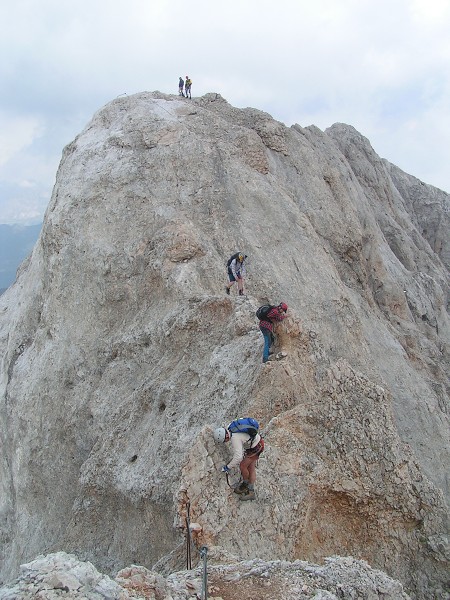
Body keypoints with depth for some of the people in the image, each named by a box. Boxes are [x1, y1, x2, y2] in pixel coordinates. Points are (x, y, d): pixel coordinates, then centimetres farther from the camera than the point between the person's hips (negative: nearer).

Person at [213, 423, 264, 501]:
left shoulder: (235, 438, -35)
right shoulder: (230, 426, -11)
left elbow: (238, 456, -38)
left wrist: (228, 467, -26)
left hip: (256, 447, -10)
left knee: (242, 466, -5)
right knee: (251, 468, 10)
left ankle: (245, 484, 19)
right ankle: (251, 492, 15)